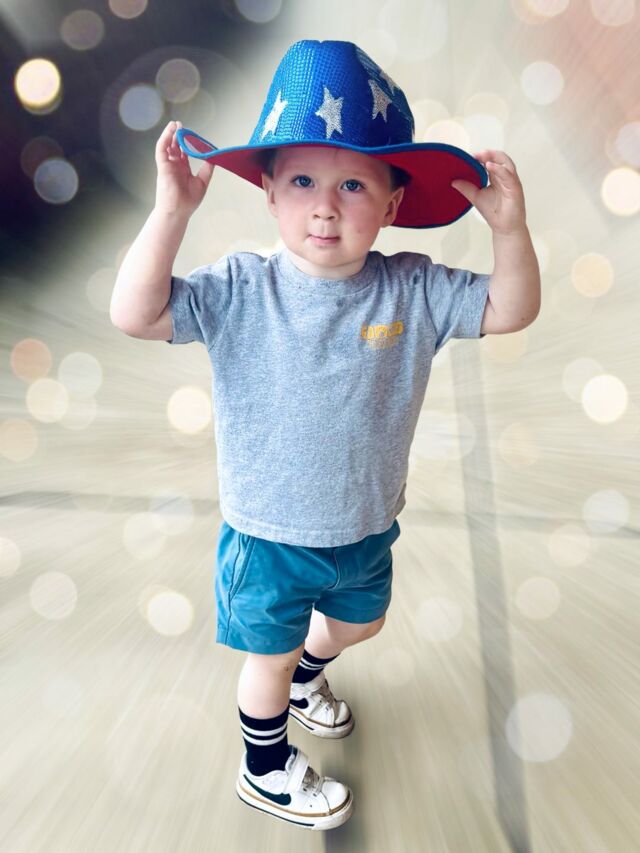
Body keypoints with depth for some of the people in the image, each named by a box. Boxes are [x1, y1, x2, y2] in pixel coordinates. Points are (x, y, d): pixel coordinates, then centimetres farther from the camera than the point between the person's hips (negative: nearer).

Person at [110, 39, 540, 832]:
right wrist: (172, 209, -35)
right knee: (269, 652, 20)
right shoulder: (238, 291, -19)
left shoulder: (412, 290, -12)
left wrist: (509, 226, -26)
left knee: (358, 622, 31)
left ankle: (305, 674, 68)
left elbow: (509, 311, -10)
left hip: (366, 526, 4)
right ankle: (264, 768, 52)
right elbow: (136, 314, -27)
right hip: (268, 535, -3)